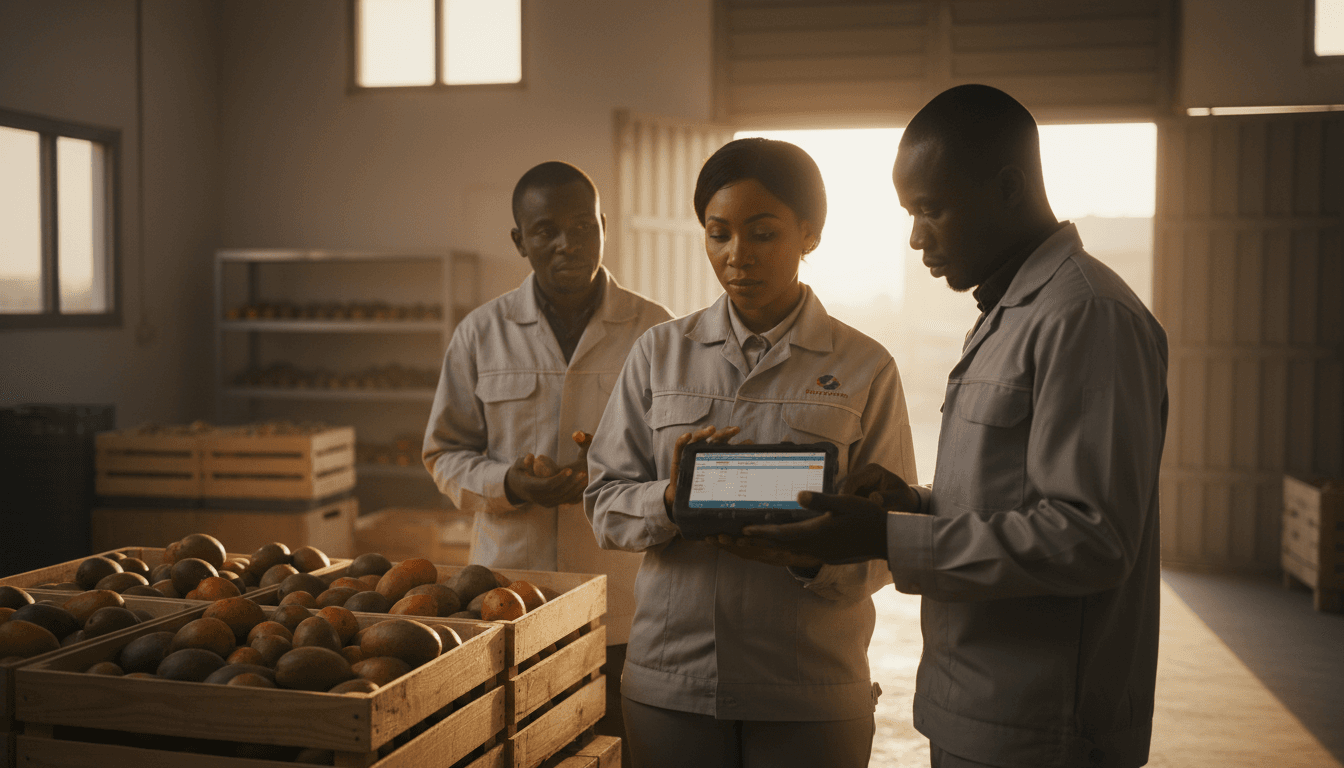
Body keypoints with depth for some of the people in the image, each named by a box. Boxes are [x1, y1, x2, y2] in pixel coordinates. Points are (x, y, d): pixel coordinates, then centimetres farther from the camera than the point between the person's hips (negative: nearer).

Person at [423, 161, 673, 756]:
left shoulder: (654, 331, 3)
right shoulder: (480, 333, 6)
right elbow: (444, 454, 10)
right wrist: (508, 484, -10)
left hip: (623, 605, 0)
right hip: (507, 597, 1)